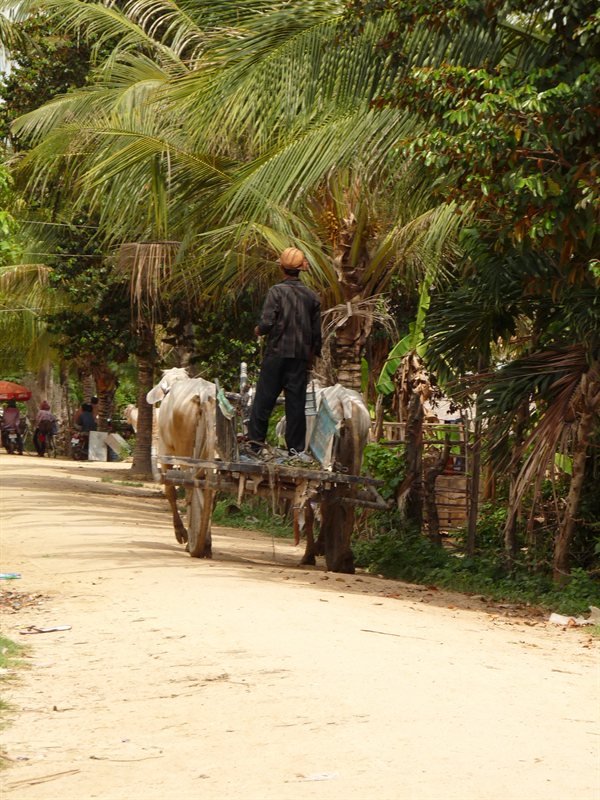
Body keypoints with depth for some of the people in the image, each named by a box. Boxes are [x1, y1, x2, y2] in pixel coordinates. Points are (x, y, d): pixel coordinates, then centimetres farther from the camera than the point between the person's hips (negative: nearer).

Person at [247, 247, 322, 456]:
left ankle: (255, 444, 2)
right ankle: (296, 449, 5)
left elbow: (267, 323, -16)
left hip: (277, 354, -3)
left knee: (264, 400, 3)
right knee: (296, 403, 6)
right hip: (301, 357, 4)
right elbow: (317, 331, 8)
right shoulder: (311, 296, 5)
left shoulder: (277, 291, -8)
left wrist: (259, 330, 6)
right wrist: (312, 356, 20)